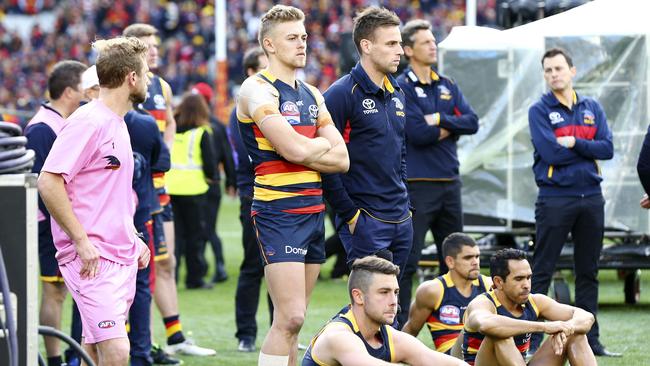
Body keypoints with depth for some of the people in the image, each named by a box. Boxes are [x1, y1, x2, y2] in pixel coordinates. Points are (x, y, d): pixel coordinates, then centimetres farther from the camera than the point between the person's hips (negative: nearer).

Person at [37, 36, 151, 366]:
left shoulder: (117, 124, 18)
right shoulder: (88, 122, -12)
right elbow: (48, 182, -18)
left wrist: (134, 240, 21)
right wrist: (81, 241, -20)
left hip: (121, 257, 9)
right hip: (92, 260, -9)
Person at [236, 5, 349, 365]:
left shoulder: (311, 95, 17)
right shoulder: (257, 90, -8)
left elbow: (341, 158, 9)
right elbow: (294, 149, -19)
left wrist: (304, 151, -7)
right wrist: (322, 144, 1)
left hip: (313, 210, 8)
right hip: (278, 211, -8)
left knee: (292, 319, 8)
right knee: (290, 317, -15)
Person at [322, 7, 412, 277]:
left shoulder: (397, 94, 16)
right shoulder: (342, 94, -11)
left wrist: (404, 203, 18)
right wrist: (350, 214, -15)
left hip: (401, 221, 8)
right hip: (365, 223, -8)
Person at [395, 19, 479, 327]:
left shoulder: (447, 86, 14)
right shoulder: (402, 88, -7)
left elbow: (472, 123, 2)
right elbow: (418, 133, -18)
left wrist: (441, 121, -13)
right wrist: (451, 129, -4)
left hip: (450, 183, 7)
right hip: (418, 184, -7)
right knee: (407, 260, -8)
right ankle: (399, 325, -5)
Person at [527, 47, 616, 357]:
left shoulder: (592, 109, 11)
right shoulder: (539, 111, -2)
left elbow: (607, 149, -1)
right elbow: (550, 152, -15)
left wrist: (574, 143, -14)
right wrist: (589, 149, -5)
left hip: (591, 197, 4)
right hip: (555, 199, -4)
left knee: (588, 271, 9)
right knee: (542, 272, -4)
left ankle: (590, 339, 15)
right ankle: (532, 340, -4)